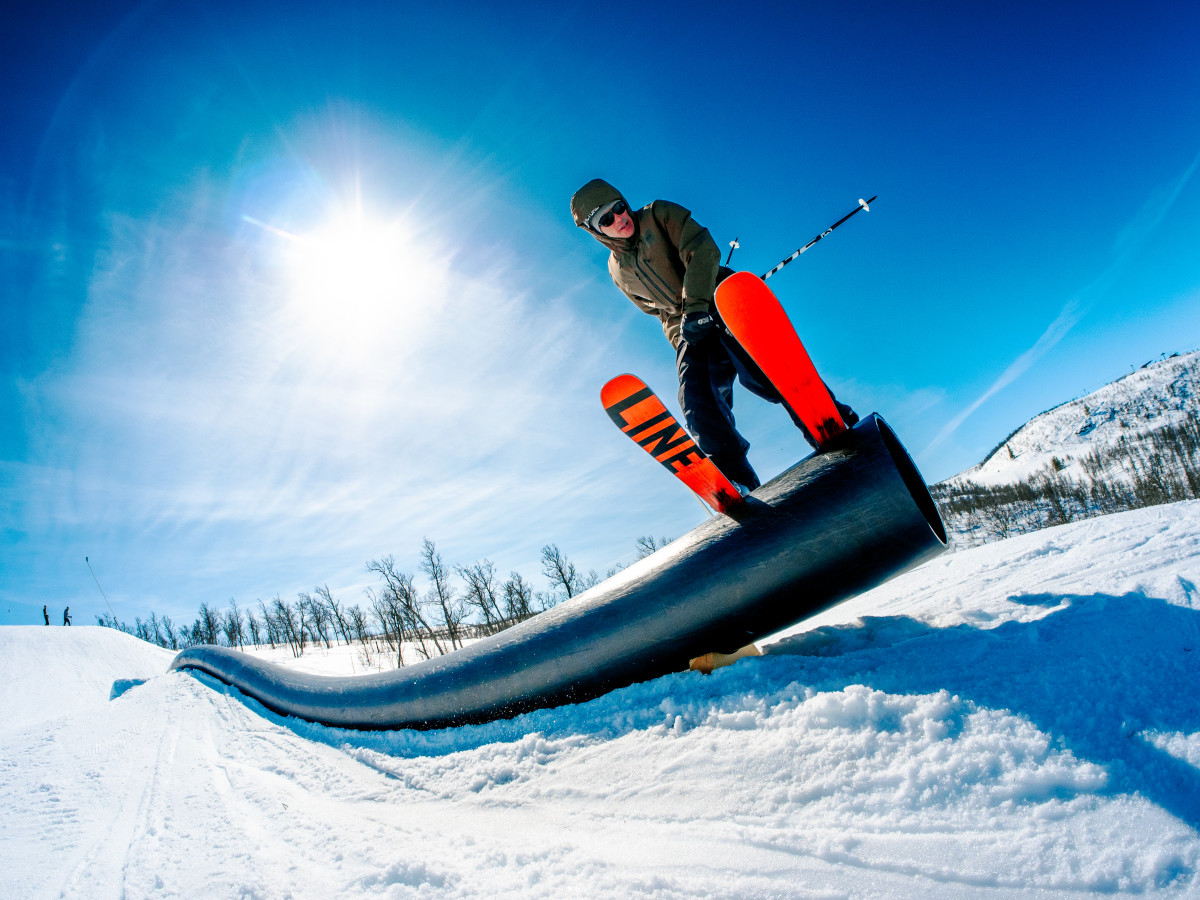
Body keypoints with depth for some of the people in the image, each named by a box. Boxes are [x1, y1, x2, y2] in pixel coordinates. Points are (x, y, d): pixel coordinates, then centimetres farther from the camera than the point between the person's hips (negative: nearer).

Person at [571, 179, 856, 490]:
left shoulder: (659, 215, 5)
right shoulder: (618, 271, 17)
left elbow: (701, 251, -8)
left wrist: (695, 304, -19)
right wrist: (678, 333, 7)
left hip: (721, 305, -4)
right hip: (689, 331, 4)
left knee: (758, 372, -30)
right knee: (697, 403, -19)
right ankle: (741, 485, -20)